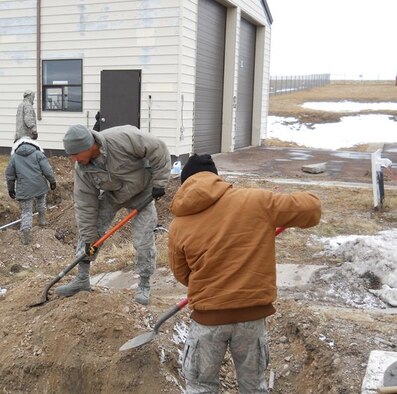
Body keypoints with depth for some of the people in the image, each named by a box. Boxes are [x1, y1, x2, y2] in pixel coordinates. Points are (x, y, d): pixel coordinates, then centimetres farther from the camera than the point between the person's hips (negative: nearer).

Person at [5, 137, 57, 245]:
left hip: (24, 190, 0)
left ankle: (25, 234, -5)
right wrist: (52, 181, 7)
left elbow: (9, 175, 8)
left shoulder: (14, 157, 4)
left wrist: (10, 189, 20)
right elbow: (47, 170, -6)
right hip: (40, 186, 0)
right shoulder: (38, 154, -1)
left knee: (26, 211, 4)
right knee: (41, 203, 30)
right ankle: (42, 220, 41)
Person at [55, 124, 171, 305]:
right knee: (88, 229, -2)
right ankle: (82, 279, 14)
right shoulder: (81, 169, -21)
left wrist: (158, 182, -25)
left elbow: (158, 149, -27)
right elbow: (85, 204, -15)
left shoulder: (122, 138, -38)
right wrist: (88, 238, -14)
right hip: (111, 195, 4)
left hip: (142, 193, -4)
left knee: (144, 241, -7)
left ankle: (144, 285, 13)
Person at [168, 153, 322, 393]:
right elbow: (311, 208, -2)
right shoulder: (256, 201, -9)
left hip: (208, 318, 0)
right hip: (253, 314, 0)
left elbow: (183, 275, 8)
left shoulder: (178, 226, -5)